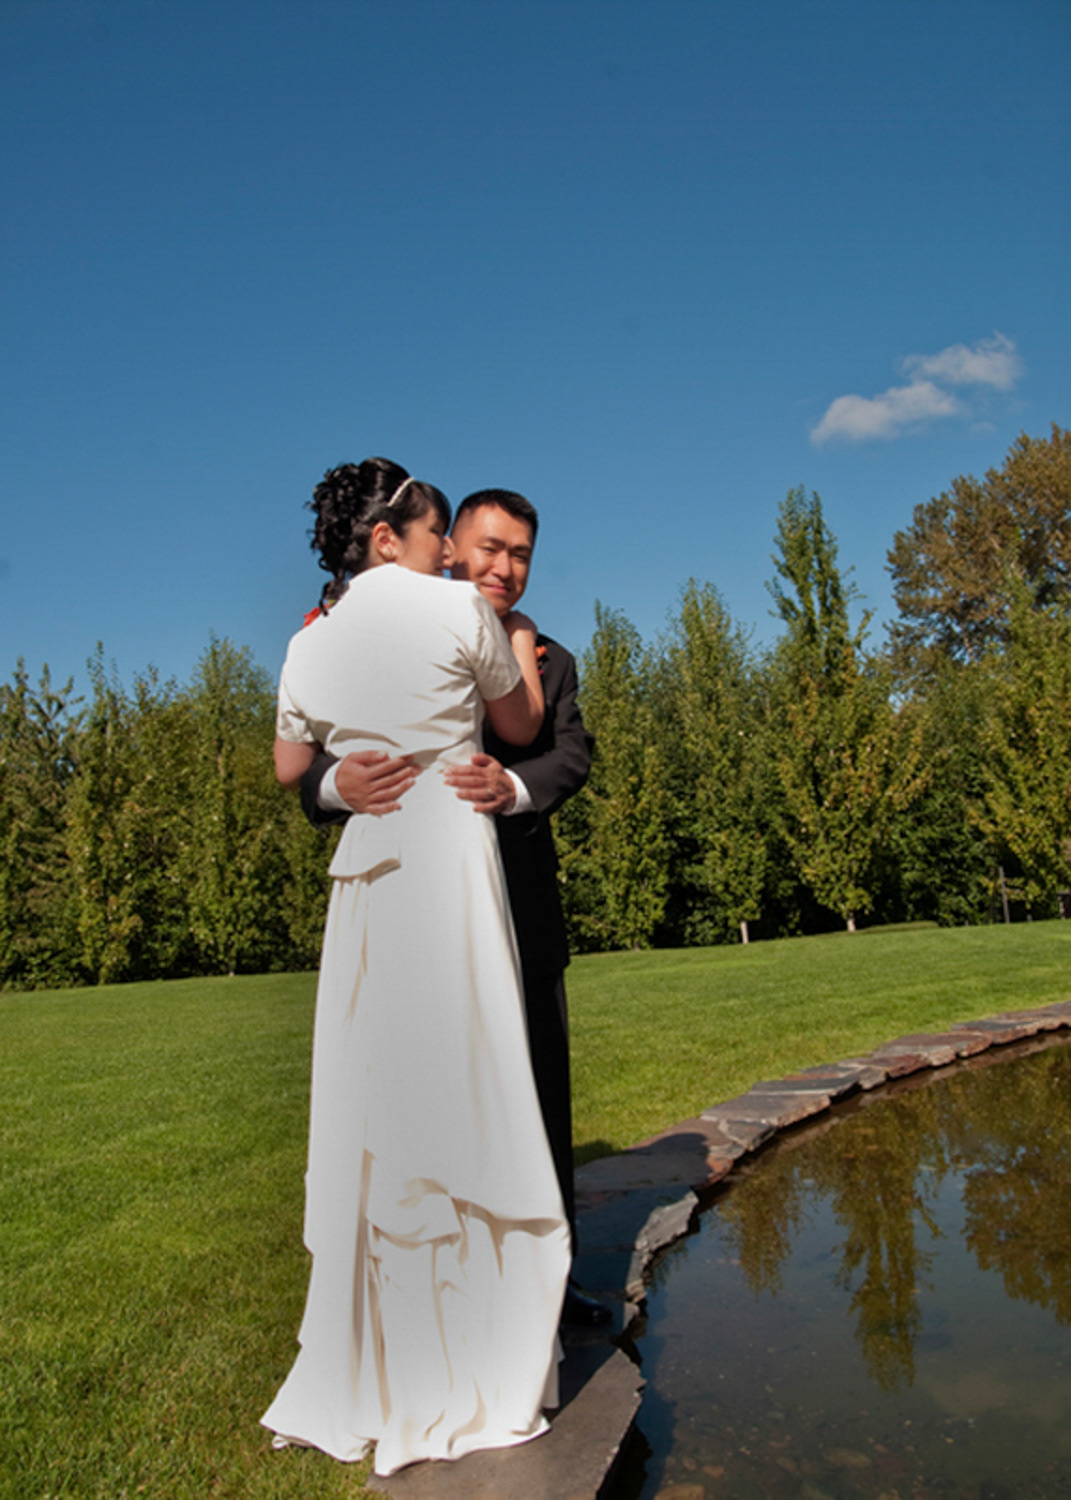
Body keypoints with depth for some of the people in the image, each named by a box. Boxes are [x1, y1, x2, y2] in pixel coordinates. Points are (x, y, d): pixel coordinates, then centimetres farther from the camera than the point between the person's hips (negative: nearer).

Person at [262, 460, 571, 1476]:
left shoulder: (311, 647, 11)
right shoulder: (460, 608, -3)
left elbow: (289, 771, 22)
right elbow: (522, 728, 9)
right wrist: (521, 648, 24)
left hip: (364, 865, 5)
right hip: (453, 856, -5)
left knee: (374, 1098, 10)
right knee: (465, 1092, 0)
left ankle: (373, 1371, 22)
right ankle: (470, 1368, 11)